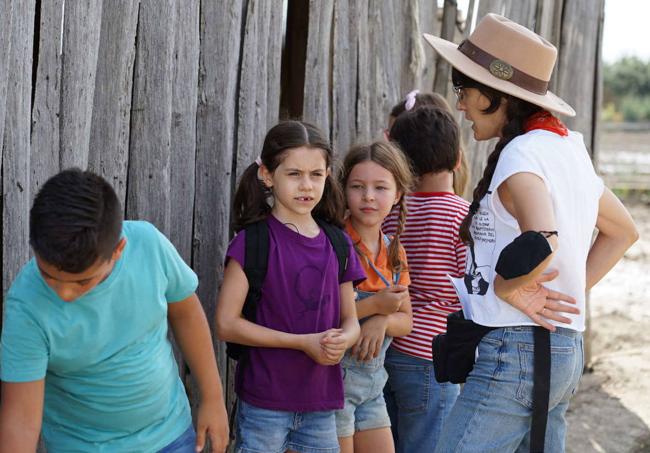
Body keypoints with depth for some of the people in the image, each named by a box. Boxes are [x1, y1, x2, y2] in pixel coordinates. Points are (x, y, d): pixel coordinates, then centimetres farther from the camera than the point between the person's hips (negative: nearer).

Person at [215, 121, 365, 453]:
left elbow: (350, 320, 13)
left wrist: (342, 340, -11)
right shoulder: (254, 240, -8)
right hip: (265, 403, -5)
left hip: (321, 404, 5)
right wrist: (303, 342, -16)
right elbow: (226, 323, -12)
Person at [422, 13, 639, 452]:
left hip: (515, 352, -9)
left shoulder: (520, 154, -15)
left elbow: (541, 243, -34)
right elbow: (623, 231, 24)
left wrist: (506, 287, -16)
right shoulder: (570, 147, 11)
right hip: (565, 350, 10)